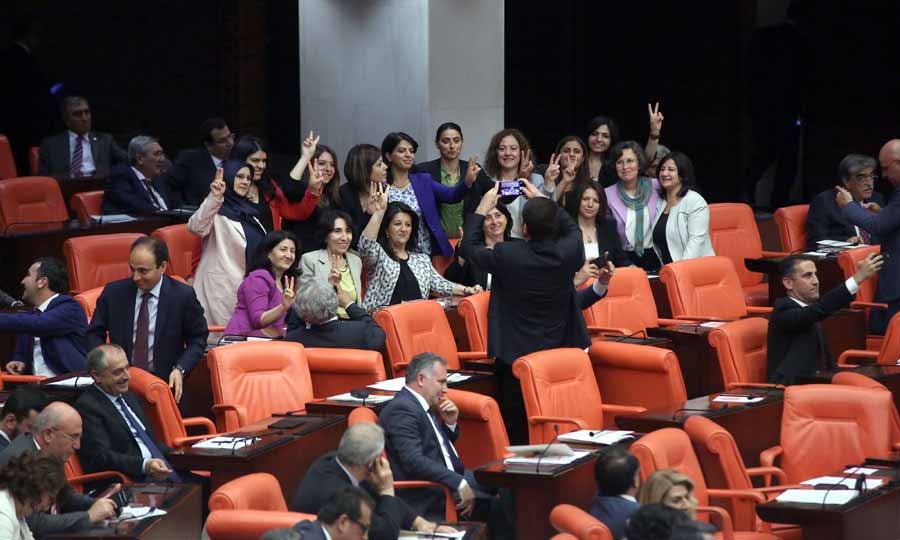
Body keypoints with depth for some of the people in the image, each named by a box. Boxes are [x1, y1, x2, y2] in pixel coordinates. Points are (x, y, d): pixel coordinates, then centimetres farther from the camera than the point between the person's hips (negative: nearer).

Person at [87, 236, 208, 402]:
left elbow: (198, 338, 8)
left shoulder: (183, 295, -2)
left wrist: (180, 370, -9)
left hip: (166, 382, -1)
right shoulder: (113, 292, 4)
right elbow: (95, 334, 12)